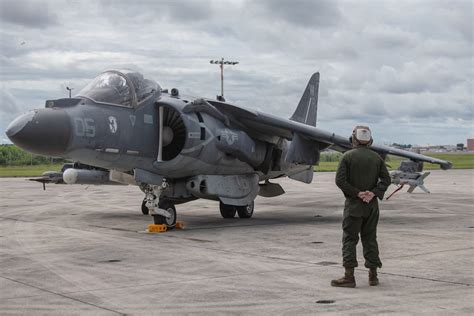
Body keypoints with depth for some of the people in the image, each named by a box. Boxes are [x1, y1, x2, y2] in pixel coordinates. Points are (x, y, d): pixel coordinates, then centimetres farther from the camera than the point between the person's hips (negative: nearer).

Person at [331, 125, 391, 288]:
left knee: (349, 239, 0)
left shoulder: (348, 156, -7)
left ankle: (349, 276, -4)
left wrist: (357, 193, -11)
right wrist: (374, 193, -8)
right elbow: (386, 179, 1)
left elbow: (340, 180, -14)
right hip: (372, 205, 4)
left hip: (353, 204, -4)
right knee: (370, 238, 13)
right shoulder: (377, 157, 6)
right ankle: (373, 275, 16)